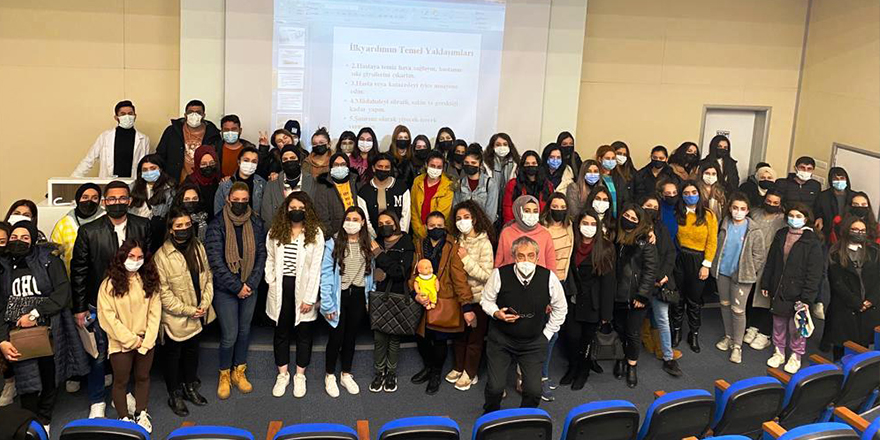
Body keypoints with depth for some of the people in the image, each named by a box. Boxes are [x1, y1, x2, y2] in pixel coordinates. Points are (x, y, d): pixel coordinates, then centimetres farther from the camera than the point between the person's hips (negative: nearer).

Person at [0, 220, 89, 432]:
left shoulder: (50, 261, 1)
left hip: (49, 332, -1)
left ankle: (44, 420, 27)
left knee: (49, 378, 7)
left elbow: (63, 293, -9)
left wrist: (35, 313, -16)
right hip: (20, 336, 1)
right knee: (27, 383, -3)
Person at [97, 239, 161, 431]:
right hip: (121, 343, -3)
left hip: (146, 341, 3)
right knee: (121, 381, 10)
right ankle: (124, 418, 26)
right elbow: (107, 317, -14)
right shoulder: (109, 284, -11)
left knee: (143, 377, 16)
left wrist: (147, 340, -12)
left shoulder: (149, 282, -1)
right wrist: (132, 340, -13)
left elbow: (154, 312, -2)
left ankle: (141, 414, 33)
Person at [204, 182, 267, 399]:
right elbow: (215, 260, -13)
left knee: (244, 331, 12)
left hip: (249, 288, 4)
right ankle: (224, 375, 17)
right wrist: (236, 286, -14)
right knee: (230, 335, -4)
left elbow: (261, 255, 4)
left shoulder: (256, 223, 1)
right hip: (225, 289, -3)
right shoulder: (217, 224, -9)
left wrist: (251, 284, -7)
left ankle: (239, 372, 30)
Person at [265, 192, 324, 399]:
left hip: (303, 289, -3)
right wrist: (271, 282, -4)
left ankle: (300, 376, 24)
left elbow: (316, 267, -8)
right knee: (281, 332, 13)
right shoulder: (275, 231, 4)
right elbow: (270, 259, 10)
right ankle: (283, 374, 27)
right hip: (281, 289, 3)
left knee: (304, 333, 9)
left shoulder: (315, 233, -6)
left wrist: (309, 298, -11)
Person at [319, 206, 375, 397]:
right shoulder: (333, 243, -10)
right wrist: (327, 303, -15)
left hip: (358, 295, 4)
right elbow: (326, 273, -12)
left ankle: (346, 375, 29)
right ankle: (330, 376, 21)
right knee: (336, 337, 3)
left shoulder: (369, 245, 4)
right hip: (340, 294, -3)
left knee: (351, 336, 15)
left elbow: (372, 271, 10)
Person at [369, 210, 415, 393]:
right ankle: (379, 372, 16)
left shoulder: (406, 244, -3)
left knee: (394, 337, 6)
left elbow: (401, 271, -15)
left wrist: (380, 255, -15)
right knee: (379, 336, 2)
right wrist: (375, 273, -9)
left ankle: (391, 373, 19)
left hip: (397, 296, -2)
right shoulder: (377, 242, 7)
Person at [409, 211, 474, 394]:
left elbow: (460, 278, -13)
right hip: (423, 302, 4)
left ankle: (436, 374, 31)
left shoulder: (452, 248, -9)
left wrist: (467, 306, -17)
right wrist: (416, 293, -14)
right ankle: (428, 367, 40)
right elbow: (414, 272, 3)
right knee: (421, 337, 13)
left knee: (440, 339, 7)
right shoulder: (419, 246, 3)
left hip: (444, 304, -4)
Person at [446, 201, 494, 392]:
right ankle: (458, 367, 33)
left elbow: (487, 275, -20)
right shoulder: (457, 240, 1)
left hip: (477, 298, -5)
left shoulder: (484, 243, -14)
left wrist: (466, 259, -21)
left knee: (475, 337, 9)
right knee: (459, 334, 17)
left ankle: (470, 373, 22)